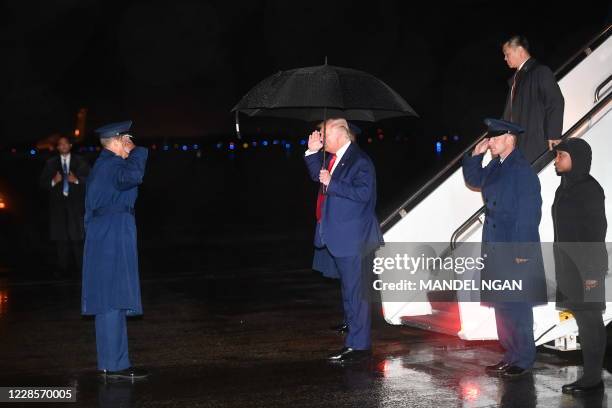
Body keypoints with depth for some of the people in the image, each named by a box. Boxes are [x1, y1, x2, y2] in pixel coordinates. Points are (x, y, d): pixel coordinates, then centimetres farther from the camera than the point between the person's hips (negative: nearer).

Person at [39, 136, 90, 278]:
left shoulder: (80, 162, 8)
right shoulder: (50, 163, 11)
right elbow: (42, 183, 8)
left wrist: (76, 180, -15)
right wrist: (53, 182, -11)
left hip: (76, 204, -1)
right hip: (58, 204, 2)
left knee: (77, 237, -5)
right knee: (61, 237, -1)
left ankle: (80, 267, 2)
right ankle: (63, 268, 5)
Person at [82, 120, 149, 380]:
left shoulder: (101, 164, 20)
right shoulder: (113, 164, -12)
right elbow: (130, 176, -35)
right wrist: (137, 152, -18)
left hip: (101, 238, 10)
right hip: (114, 239, -10)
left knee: (110, 302, 12)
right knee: (114, 300, -8)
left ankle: (111, 362, 18)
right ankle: (114, 364, -5)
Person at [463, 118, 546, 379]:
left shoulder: (522, 170, -16)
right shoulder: (495, 166, 9)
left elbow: (529, 212, -19)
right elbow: (473, 180, 26)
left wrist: (522, 251, -20)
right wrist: (476, 155, 10)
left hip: (516, 250, -9)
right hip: (496, 249, 9)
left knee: (516, 306, -2)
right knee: (501, 304, 14)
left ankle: (523, 360, 8)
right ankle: (512, 355, 25)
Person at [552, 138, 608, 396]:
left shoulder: (589, 189, -14)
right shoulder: (566, 187, 11)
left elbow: (596, 232, -16)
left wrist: (592, 272, -19)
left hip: (586, 266, -9)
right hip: (569, 266, 9)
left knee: (589, 321, -3)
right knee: (583, 321, 11)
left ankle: (593, 379, 4)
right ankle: (589, 376, 17)